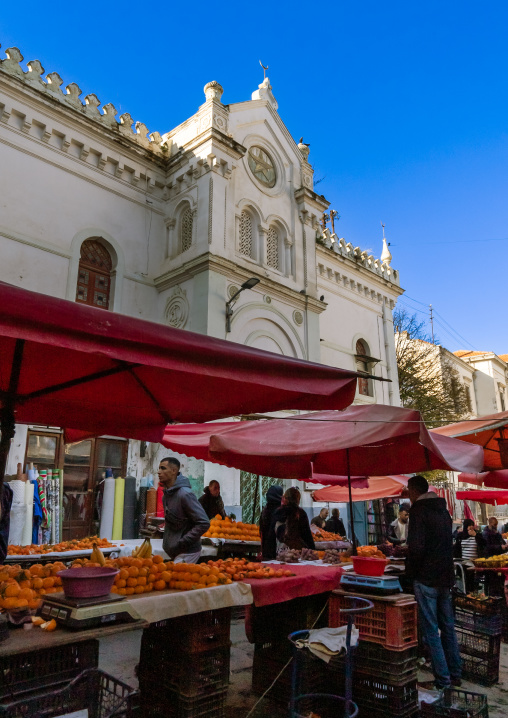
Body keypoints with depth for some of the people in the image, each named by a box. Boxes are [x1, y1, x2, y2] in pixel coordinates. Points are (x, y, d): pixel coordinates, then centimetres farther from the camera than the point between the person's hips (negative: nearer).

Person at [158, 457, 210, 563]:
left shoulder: (185, 494, -21)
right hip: (174, 552, 9)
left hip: (187, 552, -9)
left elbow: (204, 524, -24)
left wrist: (181, 543, -22)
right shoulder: (166, 494, 8)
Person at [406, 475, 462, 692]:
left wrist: (411, 572, -7)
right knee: (448, 627, 16)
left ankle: (443, 680, 5)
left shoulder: (418, 511, -15)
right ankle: (455, 675, 24)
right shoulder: (443, 510, 10)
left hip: (426, 578, -8)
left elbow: (416, 547, -22)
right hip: (446, 577, 8)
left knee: (431, 631, 1)